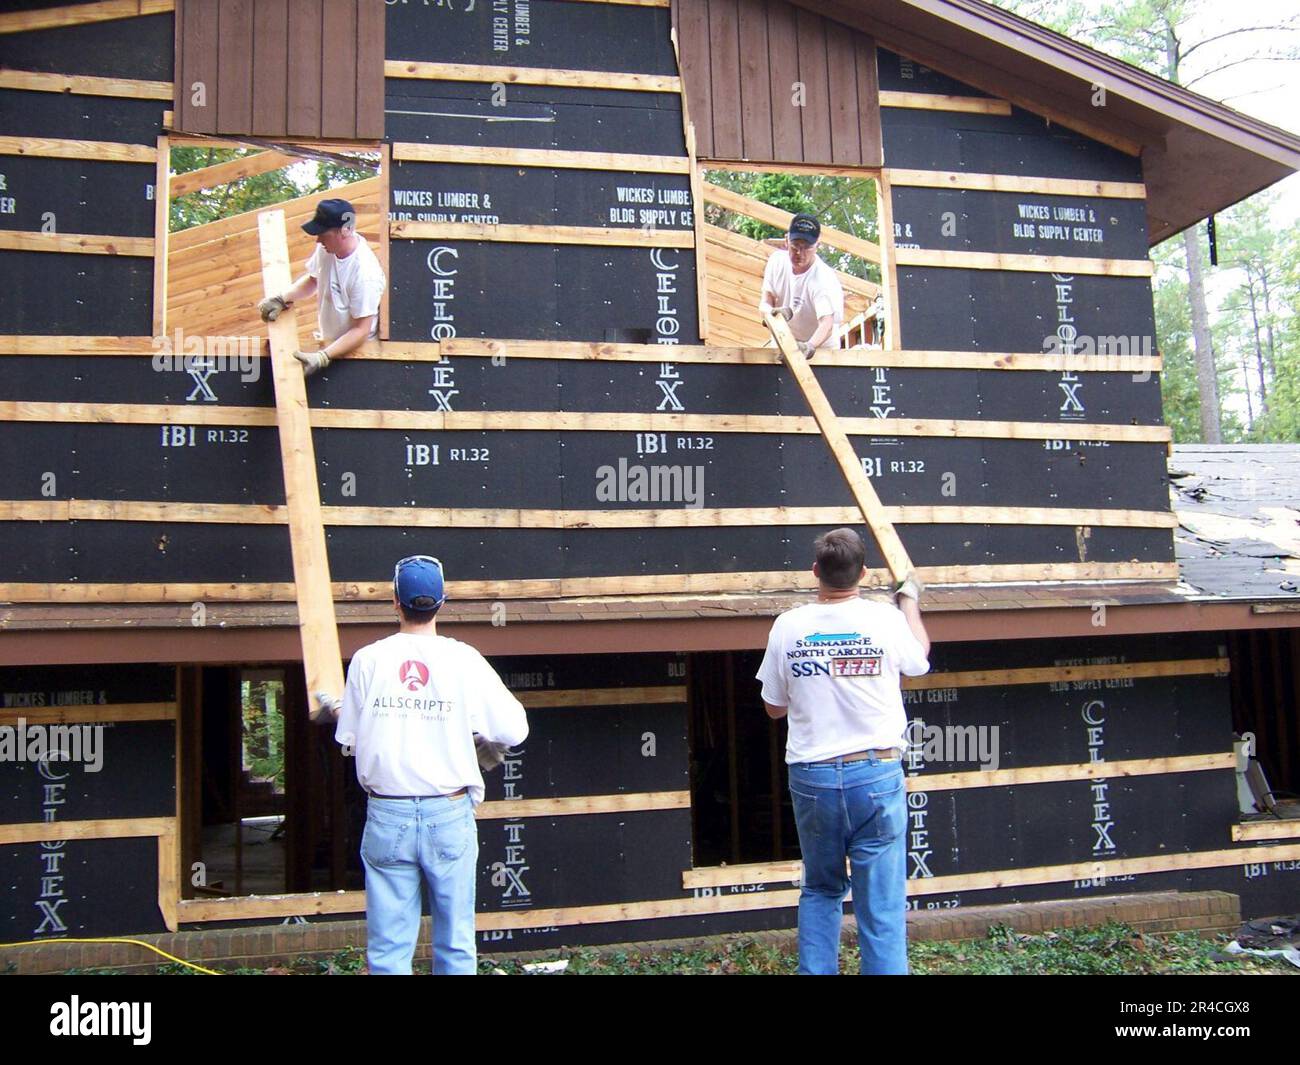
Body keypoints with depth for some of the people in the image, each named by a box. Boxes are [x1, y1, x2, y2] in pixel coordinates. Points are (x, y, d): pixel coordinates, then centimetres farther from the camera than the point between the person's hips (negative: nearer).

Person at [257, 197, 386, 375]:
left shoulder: (365, 273, -28)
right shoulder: (328, 248, -8)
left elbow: (361, 330, -24)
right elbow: (313, 280, 13)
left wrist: (323, 358, -31)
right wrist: (282, 299, -3)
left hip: (355, 349, -7)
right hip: (329, 343, 7)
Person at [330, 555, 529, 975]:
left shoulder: (368, 659, -1)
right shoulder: (463, 660, -5)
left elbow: (349, 738, 4)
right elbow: (514, 730, -3)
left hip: (387, 817, 1)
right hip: (450, 815, -1)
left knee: (388, 948, 8)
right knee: (456, 944, 11)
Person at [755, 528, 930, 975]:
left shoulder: (788, 626, -3)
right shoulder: (886, 619, -7)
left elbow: (774, 708, 6)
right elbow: (919, 659, 17)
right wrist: (910, 600, 31)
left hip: (811, 776, 2)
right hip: (876, 774, -2)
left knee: (819, 891, 20)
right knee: (882, 905, 3)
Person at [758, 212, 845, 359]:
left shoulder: (825, 279, -26)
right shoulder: (777, 260, -8)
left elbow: (827, 324, -39)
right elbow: (766, 302, -6)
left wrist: (810, 346, -60)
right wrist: (773, 312, -30)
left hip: (820, 348, -4)